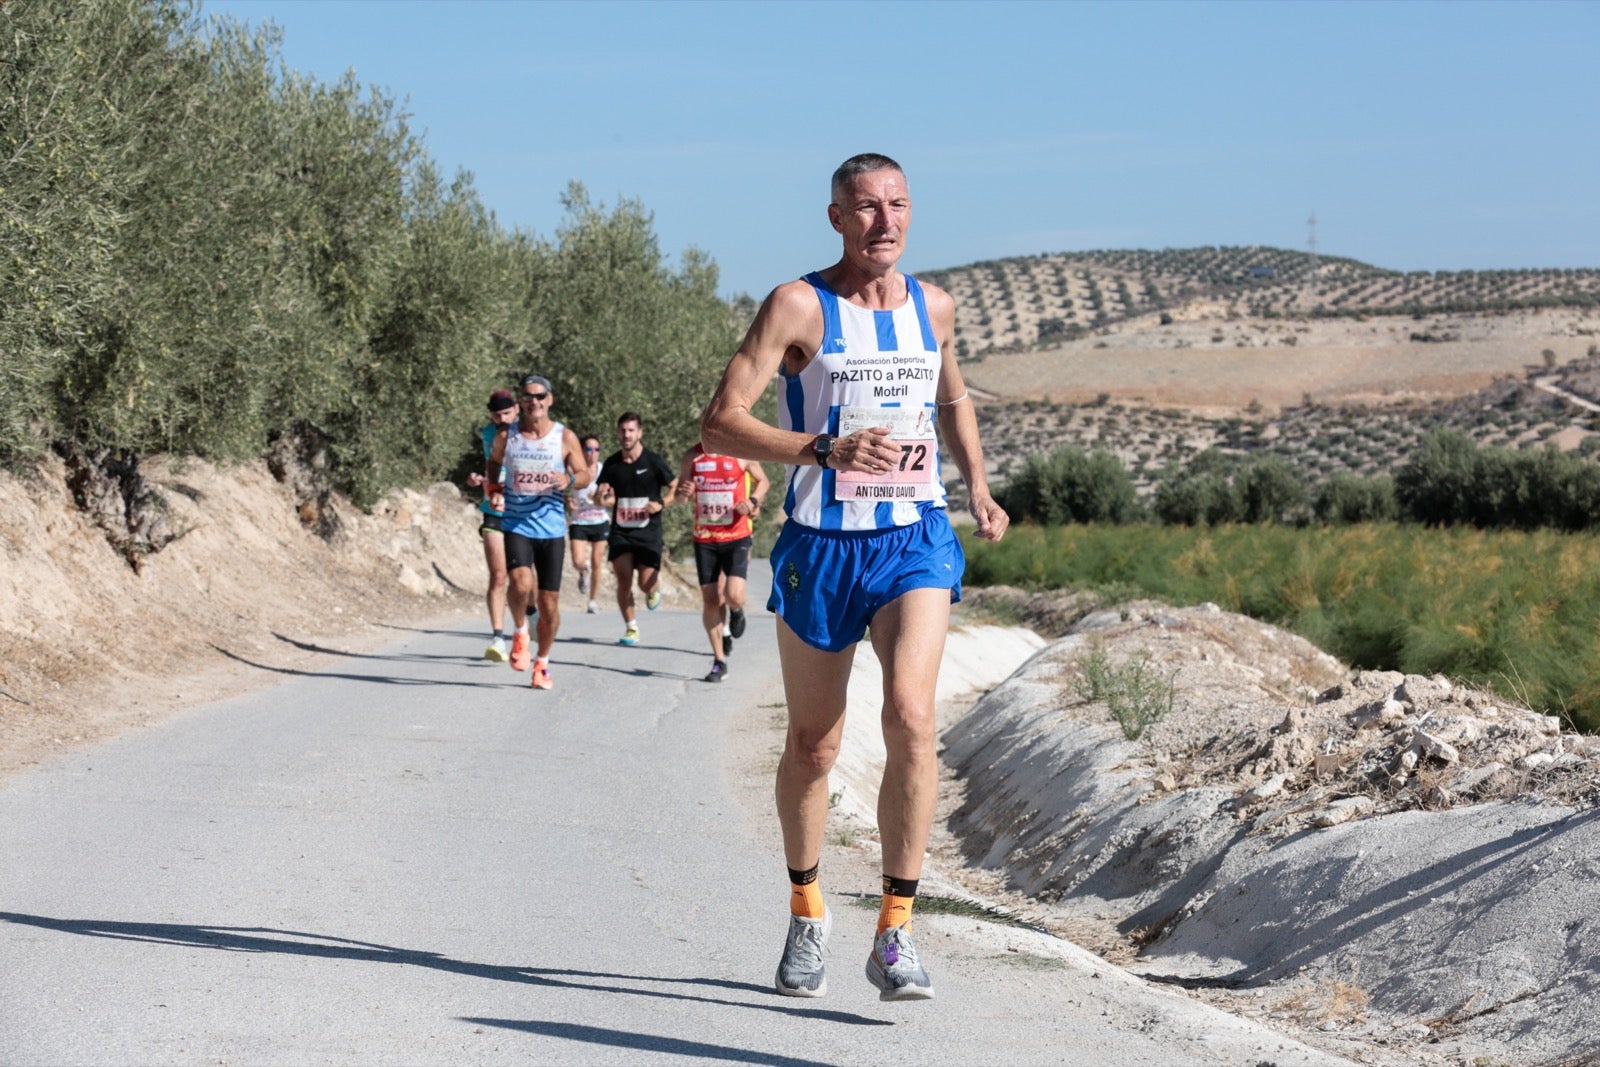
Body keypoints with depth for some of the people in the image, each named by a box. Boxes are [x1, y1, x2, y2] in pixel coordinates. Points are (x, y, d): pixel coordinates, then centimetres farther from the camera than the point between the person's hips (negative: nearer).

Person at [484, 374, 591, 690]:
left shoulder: (565, 437, -1)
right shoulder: (506, 436, 1)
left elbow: (585, 474, 5)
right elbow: (494, 462, 21)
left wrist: (570, 479, -17)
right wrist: (493, 488, 3)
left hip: (552, 529, 1)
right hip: (516, 525, -1)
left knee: (550, 601, 4)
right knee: (521, 584, -25)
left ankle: (542, 663, 23)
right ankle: (520, 632, 4)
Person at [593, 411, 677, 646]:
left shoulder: (653, 462, -5)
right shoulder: (611, 463, 4)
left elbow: (676, 487, 4)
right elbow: (603, 498, 10)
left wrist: (661, 503, -12)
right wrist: (602, 498, -14)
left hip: (648, 530, -2)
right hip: (620, 530, 2)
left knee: (645, 583, -8)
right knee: (624, 580, -8)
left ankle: (655, 586, 30)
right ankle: (631, 629, 6)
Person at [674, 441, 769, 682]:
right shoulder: (692, 456, 3)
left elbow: (762, 481, 11)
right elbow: (680, 487, 12)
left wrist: (753, 501, -9)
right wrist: (685, 493, -12)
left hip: (736, 537, -2)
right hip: (704, 538, 2)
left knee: (733, 596, -16)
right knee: (710, 599, 3)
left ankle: (736, 611, 23)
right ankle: (719, 661, 13)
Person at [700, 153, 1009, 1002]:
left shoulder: (933, 307, 7)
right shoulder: (797, 307, -7)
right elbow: (719, 424, -15)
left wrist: (978, 488, 13)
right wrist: (827, 448, -27)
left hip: (915, 543, 2)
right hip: (820, 547, -2)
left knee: (911, 716, -20)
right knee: (813, 745, 10)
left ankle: (894, 932, -13)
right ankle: (806, 913, 34)